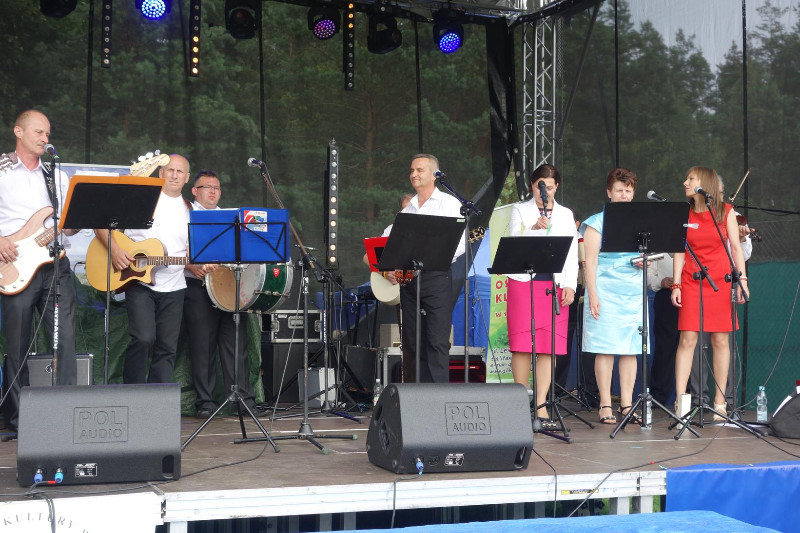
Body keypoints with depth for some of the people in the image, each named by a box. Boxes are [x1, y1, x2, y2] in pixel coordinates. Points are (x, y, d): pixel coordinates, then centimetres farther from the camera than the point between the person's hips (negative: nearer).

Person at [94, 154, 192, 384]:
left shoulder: (189, 211, 15)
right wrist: (114, 249, -17)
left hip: (173, 287, 5)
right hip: (139, 281, -5)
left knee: (167, 348, 4)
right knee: (143, 338, -19)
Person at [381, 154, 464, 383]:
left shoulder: (448, 203, 2)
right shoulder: (407, 210, 19)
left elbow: (460, 243, -8)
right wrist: (386, 268, 5)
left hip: (436, 277, -6)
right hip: (407, 279, 6)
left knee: (437, 342, -9)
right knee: (411, 342, 6)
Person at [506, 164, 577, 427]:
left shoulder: (565, 214, 16)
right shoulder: (520, 210, 10)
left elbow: (572, 252, 11)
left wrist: (570, 285, 0)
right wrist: (534, 227, -22)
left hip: (555, 284, 2)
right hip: (524, 281, -2)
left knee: (548, 347, -2)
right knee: (522, 345, -5)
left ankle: (541, 407, 1)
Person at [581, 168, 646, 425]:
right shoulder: (597, 222, 1)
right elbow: (590, 261, -4)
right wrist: (593, 295, -13)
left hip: (634, 292, 5)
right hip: (606, 291, -5)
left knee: (631, 348, 3)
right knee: (605, 348, -5)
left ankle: (626, 404, 9)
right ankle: (605, 405, 1)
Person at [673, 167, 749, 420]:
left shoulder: (726, 212, 4)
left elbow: (736, 247, 2)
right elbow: (680, 251, 7)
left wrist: (742, 279, -9)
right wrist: (676, 285, 0)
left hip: (721, 282, -1)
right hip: (691, 282, 1)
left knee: (720, 340, 1)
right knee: (687, 339, -7)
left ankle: (720, 403, 7)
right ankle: (680, 400, -8)